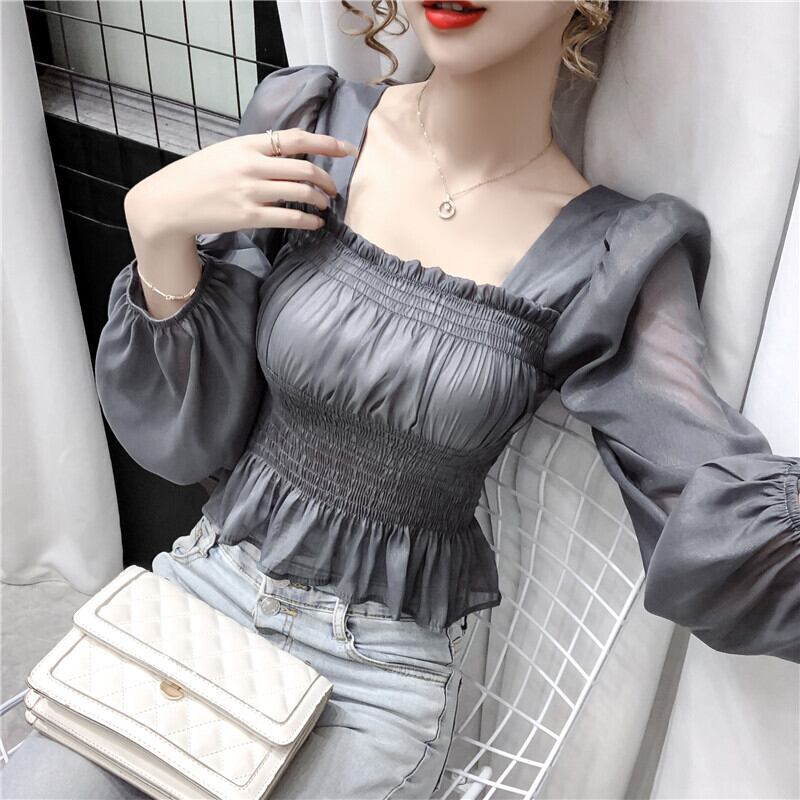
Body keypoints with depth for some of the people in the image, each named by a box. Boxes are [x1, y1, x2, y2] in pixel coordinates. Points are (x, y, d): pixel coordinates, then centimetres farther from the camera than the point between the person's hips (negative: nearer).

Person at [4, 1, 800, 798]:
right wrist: (158, 227, -19)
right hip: (205, 584, 2)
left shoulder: (609, 260, -13)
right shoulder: (304, 129, -7)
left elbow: (723, 535, -19)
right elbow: (187, 437, -4)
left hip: (377, 673, -1)